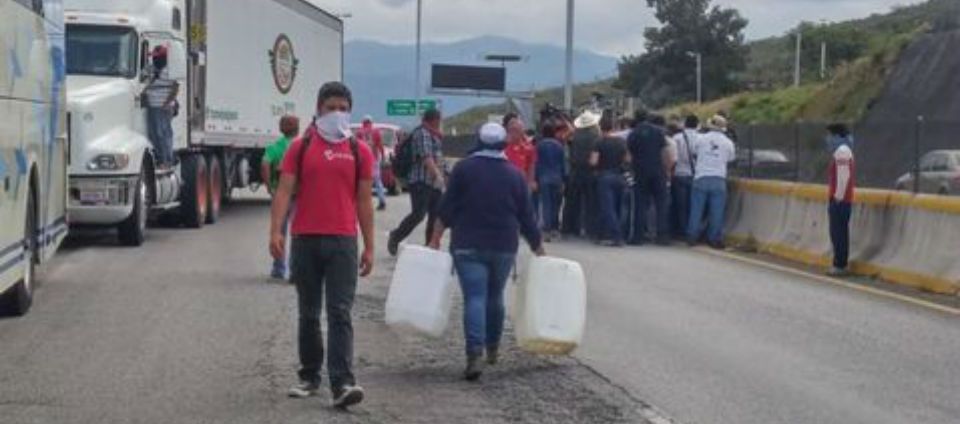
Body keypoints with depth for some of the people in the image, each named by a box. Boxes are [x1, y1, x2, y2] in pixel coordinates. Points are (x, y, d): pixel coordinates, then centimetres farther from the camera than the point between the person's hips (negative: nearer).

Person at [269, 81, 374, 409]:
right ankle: (309, 377, 23)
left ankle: (342, 384, -15)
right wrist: (276, 231, -14)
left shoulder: (359, 152, 6)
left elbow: (364, 202, 8)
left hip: (343, 242, -1)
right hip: (305, 240, 1)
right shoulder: (301, 148, 6)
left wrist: (369, 247, 6)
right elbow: (284, 191, 0)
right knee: (308, 314, 11)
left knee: (340, 314, -8)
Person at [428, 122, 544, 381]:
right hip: (504, 247, 2)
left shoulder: (464, 169, -3)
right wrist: (538, 250, 14)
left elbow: (447, 209, -6)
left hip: (468, 245, -2)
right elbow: (527, 217, 5)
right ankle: (493, 348, 31)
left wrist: (436, 239, 0)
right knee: (495, 297, 19)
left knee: (474, 298, -8)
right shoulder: (515, 175, 3)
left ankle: (475, 354, -22)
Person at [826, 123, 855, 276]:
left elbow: (844, 176, -21)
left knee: (838, 233, -8)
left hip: (840, 200, -10)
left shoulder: (842, 151, -14)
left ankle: (840, 265, -7)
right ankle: (840, 264, 18)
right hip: (843, 200, 10)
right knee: (839, 233, 13)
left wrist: (838, 198, -18)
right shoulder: (843, 150, 17)